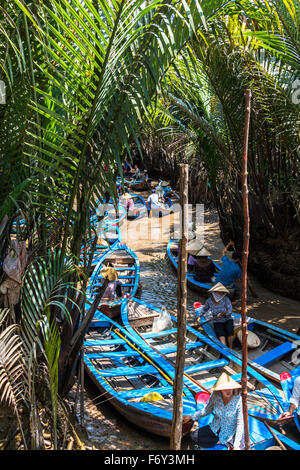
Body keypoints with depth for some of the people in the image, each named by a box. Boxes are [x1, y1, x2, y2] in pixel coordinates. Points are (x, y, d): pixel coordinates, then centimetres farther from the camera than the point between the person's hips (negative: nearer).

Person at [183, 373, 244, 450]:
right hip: (216, 428, 5)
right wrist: (191, 417, 6)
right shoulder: (215, 395, -16)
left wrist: (236, 445, -29)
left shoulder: (239, 400, -26)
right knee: (194, 436, -12)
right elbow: (207, 410, 3)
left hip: (231, 432, -4)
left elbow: (240, 423, -23)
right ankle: (226, 442, -4)